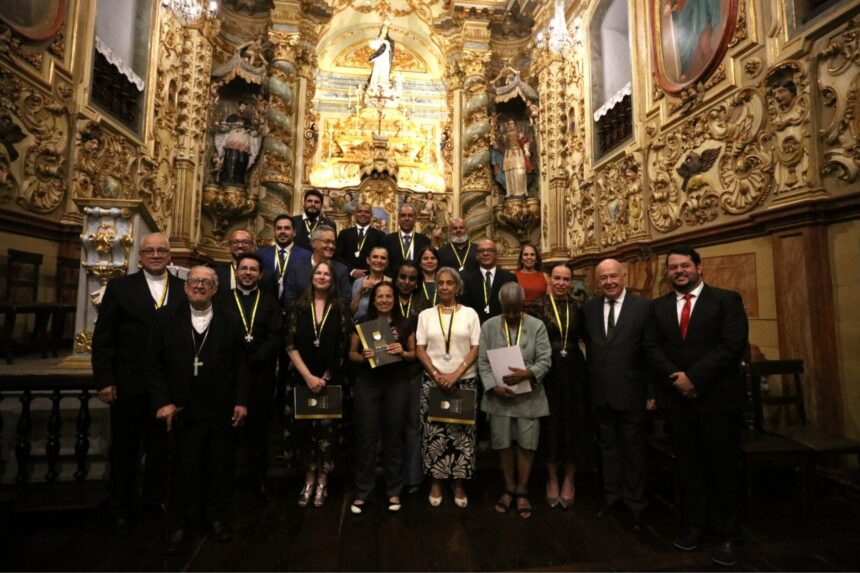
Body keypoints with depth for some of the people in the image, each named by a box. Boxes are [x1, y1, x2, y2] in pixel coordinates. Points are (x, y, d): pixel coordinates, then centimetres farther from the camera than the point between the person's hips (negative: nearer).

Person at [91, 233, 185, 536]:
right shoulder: (119, 287, -1)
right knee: (125, 449, 15)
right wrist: (104, 380, -8)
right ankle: (120, 509, 33)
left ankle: (156, 498, 37)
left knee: (161, 447, 17)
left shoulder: (184, 290, 1)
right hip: (129, 384, -1)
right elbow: (102, 336, -3)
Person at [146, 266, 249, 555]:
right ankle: (179, 524, 30)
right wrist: (162, 401, -8)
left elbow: (240, 365, 2)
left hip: (223, 411, 1)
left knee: (220, 468, 13)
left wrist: (241, 401, -4)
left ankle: (215, 517, 32)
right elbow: (153, 363, 0)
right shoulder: (166, 319, 2)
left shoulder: (230, 322, 3)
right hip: (185, 411, -1)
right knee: (186, 469, 9)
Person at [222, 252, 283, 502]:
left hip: (261, 374, 1)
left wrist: (251, 361, -13)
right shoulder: (223, 300, 6)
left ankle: (259, 480, 21)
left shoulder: (270, 302, 8)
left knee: (258, 429, 9)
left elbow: (276, 338, -3)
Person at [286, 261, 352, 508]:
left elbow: (343, 348, -3)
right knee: (305, 428, 8)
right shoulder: (299, 307, 3)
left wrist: (325, 378, -7)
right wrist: (308, 376, -9)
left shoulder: (341, 309, -1)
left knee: (327, 429, 3)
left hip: (331, 381, -1)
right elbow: (291, 345, -1)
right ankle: (309, 479, 26)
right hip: (303, 379, 1)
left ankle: (322, 481, 20)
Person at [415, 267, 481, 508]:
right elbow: (420, 349, 2)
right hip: (433, 381, 1)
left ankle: (459, 484, 21)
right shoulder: (426, 315, 6)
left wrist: (456, 374, -12)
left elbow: (475, 349, -1)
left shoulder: (470, 313, 3)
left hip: (465, 381, 0)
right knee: (434, 433, 4)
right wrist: (437, 375, -10)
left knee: (462, 433, 4)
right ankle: (436, 482, 21)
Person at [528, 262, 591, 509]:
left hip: (574, 372, 2)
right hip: (547, 372, -2)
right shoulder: (538, 306, -5)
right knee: (550, 426, 10)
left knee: (573, 425, 10)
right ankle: (552, 479, 31)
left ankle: (569, 479, 31)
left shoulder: (578, 307, 3)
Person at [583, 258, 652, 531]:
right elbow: (589, 345, 4)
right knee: (607, 444, 17)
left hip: (631, 391, -3)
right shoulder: (589, 308, 3)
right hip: (600, 392, 3)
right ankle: (612, 493, 36)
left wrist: (652, 391, -7)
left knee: (633, 446, 13)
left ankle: (636, 502, 32)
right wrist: (589, 384, 2)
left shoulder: (644, 307, -8)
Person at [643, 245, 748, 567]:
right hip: (677, 398, 3)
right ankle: (693, 525, 28)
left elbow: (733, 345, -13)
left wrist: (694, 378, -18)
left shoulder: (727, 300, -2)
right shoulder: (658, 307, 8)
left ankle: (725, 534, 25)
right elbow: (651, 348, 1)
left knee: (721, 468, 8)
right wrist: (676, 378, -14)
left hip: (718, 397, -3)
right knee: (688, 465, 14)